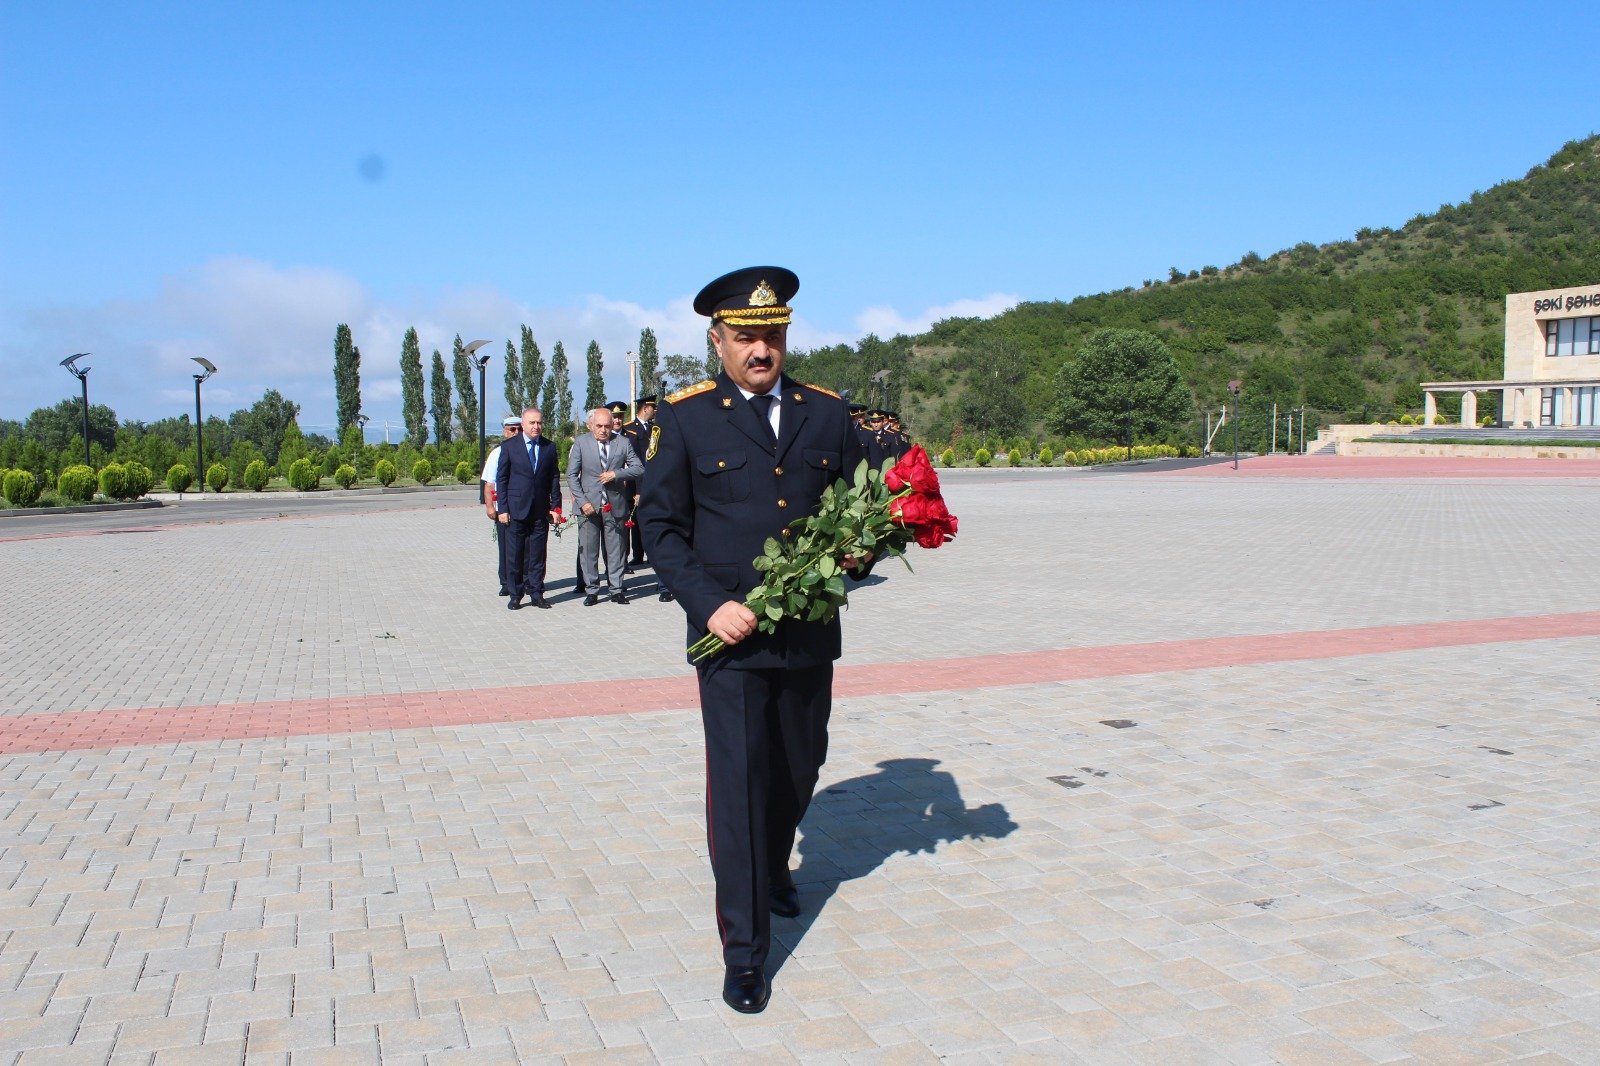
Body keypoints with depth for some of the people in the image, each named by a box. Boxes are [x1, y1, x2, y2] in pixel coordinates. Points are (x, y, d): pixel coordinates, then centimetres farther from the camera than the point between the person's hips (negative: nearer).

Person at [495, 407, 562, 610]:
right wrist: (502, 509, -6)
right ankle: (516, 595, 12)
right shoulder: (508, 446, 0)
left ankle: (536, 593, 13)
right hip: (516, 509, -2)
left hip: (541, 510, 2)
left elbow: (554, 478, 9)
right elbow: (501, 479, 1)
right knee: (515, 555, 3)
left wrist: (555, 507, 3)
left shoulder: (549, 446, 7)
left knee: (537, 555, 5)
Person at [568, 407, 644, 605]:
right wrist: (582, 501, -10)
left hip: (614, 505, 1)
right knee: (588, 550, 3)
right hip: (589, 505, -1)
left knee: (616, 549, 6)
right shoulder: (581, 443, 2)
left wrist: (616, 474, -12)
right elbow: (571, 475, 0)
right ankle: (591, 590, 13)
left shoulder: (623, 443, 4)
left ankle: (616, 589, 15)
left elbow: (639, 468, 3)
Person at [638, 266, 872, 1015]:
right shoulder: (684, 418, -3)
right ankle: (744, 948, 8)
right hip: (730, 635, -4)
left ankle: (774, 869, 48)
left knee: (800, 767, 18)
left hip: (810, 635, 4)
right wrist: (710, 605, -14)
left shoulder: (827, 413, 7)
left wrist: (859, 551, -8)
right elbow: (659, 525, -3)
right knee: (738, 779, -4)